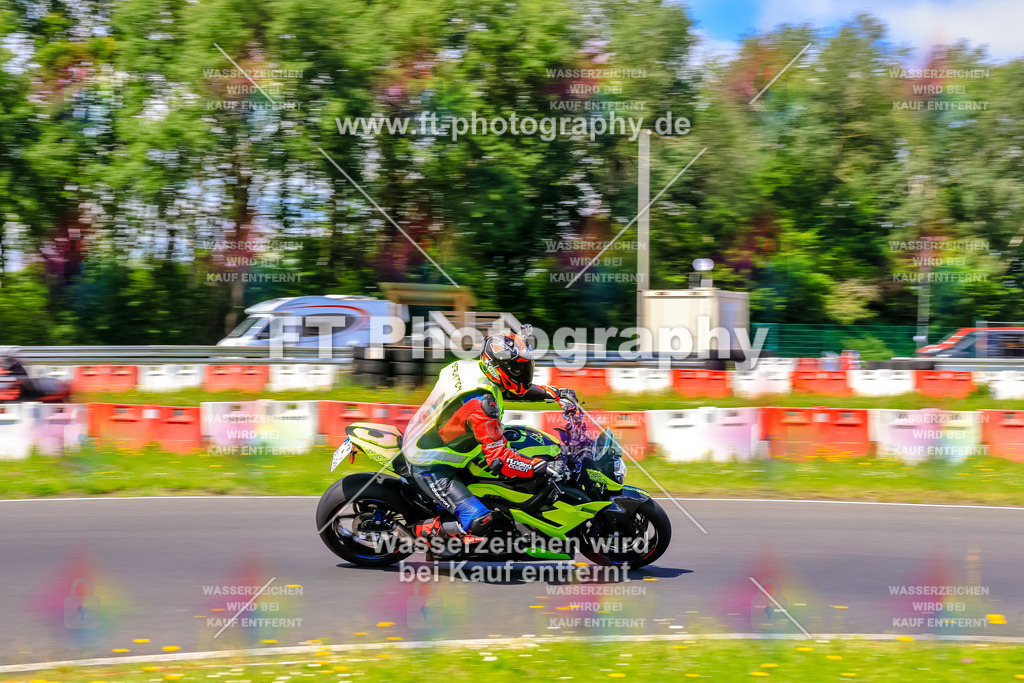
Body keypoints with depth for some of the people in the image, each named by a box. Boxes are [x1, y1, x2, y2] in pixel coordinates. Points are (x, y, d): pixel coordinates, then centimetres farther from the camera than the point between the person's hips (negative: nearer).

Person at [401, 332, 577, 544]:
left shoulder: (472, 367, -4)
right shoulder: (481, 403, -31)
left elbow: (515, 387, 14)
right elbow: (498, 458, -31)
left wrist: (555, 393, 7)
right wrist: (542, 467, -30)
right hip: (430, 468, -10)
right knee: (479, 522, -17)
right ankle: (426, 531, 4)